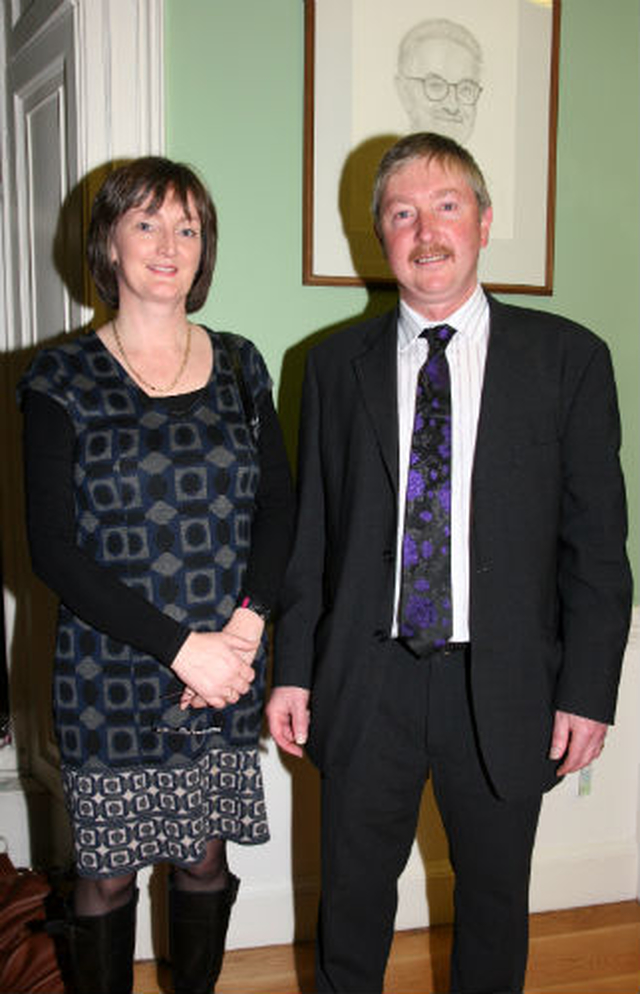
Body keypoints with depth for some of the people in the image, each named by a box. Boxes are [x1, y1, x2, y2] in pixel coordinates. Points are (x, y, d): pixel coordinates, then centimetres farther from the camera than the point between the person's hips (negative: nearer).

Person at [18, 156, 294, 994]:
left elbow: (278, 508, 6)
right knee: (107, 872, 10)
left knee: (205, 858, 16)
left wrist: (246, 626, -10)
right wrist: (178, 647, -16)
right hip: (112, 677, -3)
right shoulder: (63, 381, -5)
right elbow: (53, 550, -10)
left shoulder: (239, 367, 6)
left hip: (229, 669, 3)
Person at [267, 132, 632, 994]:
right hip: (365, 682, 1)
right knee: (353, 891, 17)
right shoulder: (337, 365, 3)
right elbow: (311, 529, 4)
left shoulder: (568, 359, -3)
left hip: (504, 688, -1)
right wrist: (293, 669, 2)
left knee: (495, 895, 18)